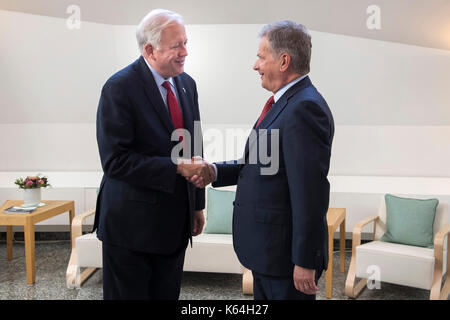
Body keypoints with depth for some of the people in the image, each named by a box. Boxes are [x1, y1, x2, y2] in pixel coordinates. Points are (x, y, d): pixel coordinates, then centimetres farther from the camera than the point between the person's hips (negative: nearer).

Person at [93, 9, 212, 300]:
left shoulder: (187, 84, 7)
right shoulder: (119, 88, -15)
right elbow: (115, 160, -21)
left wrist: (198, 204, 14)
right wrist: (176, 168, -24)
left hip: (176, 220, 6)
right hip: (132, 224, -6)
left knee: (167, 295, 17)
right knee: (128, 295, 9)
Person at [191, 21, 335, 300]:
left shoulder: (304, 108, -22)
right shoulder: (286, 102, 10)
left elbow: (310, 192, -25)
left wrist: (305, 262, -22)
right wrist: (216, 172, 1)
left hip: (287, 250, -9)